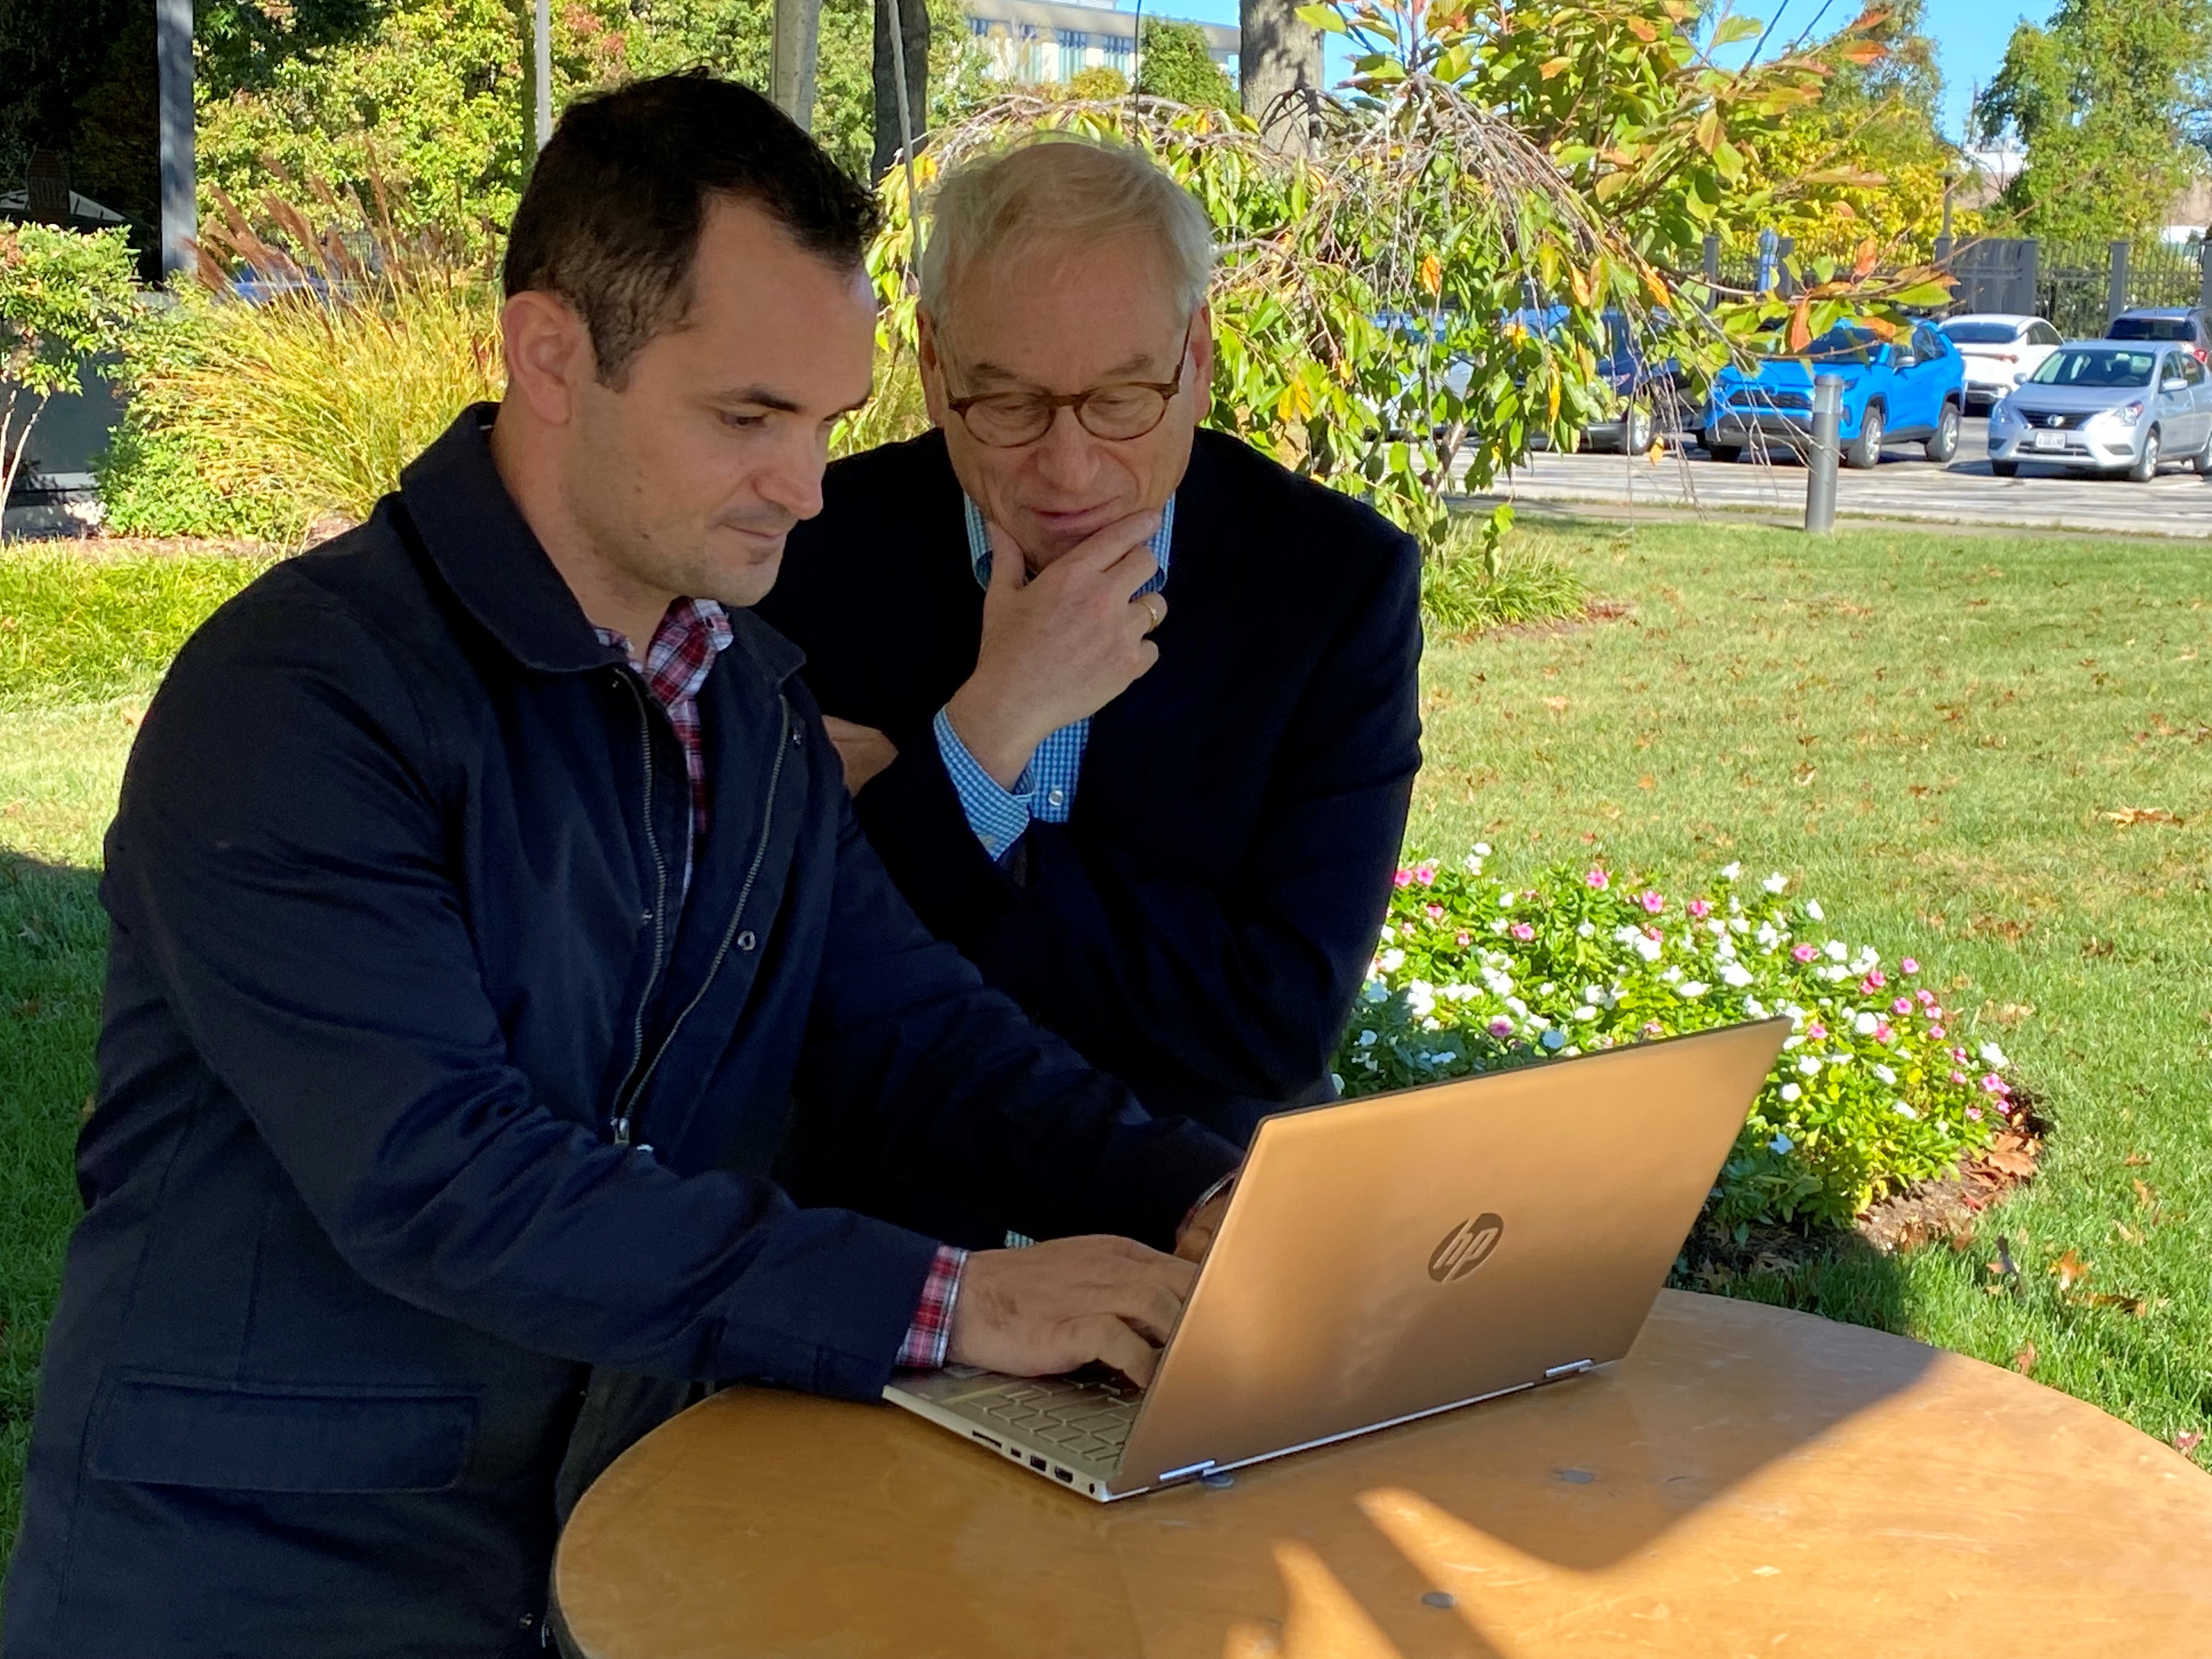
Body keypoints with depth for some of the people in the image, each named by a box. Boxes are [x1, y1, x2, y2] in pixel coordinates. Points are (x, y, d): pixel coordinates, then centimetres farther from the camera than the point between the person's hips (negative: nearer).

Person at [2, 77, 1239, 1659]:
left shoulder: (753, 695, 6)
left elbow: (907, 1024, 5)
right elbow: (438, 1182, -25)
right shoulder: (294, 700, -18)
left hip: (622, 1526, 5)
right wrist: (950, 1303, -26)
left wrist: (1194, 1198, -11)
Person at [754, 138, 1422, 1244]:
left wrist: (904, 796, -14)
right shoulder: (815, 551, -5)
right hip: (883, 1217, -1)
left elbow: (1282, 1018, -14)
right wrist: (990, 727, -20)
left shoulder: (1339, 579, -6)